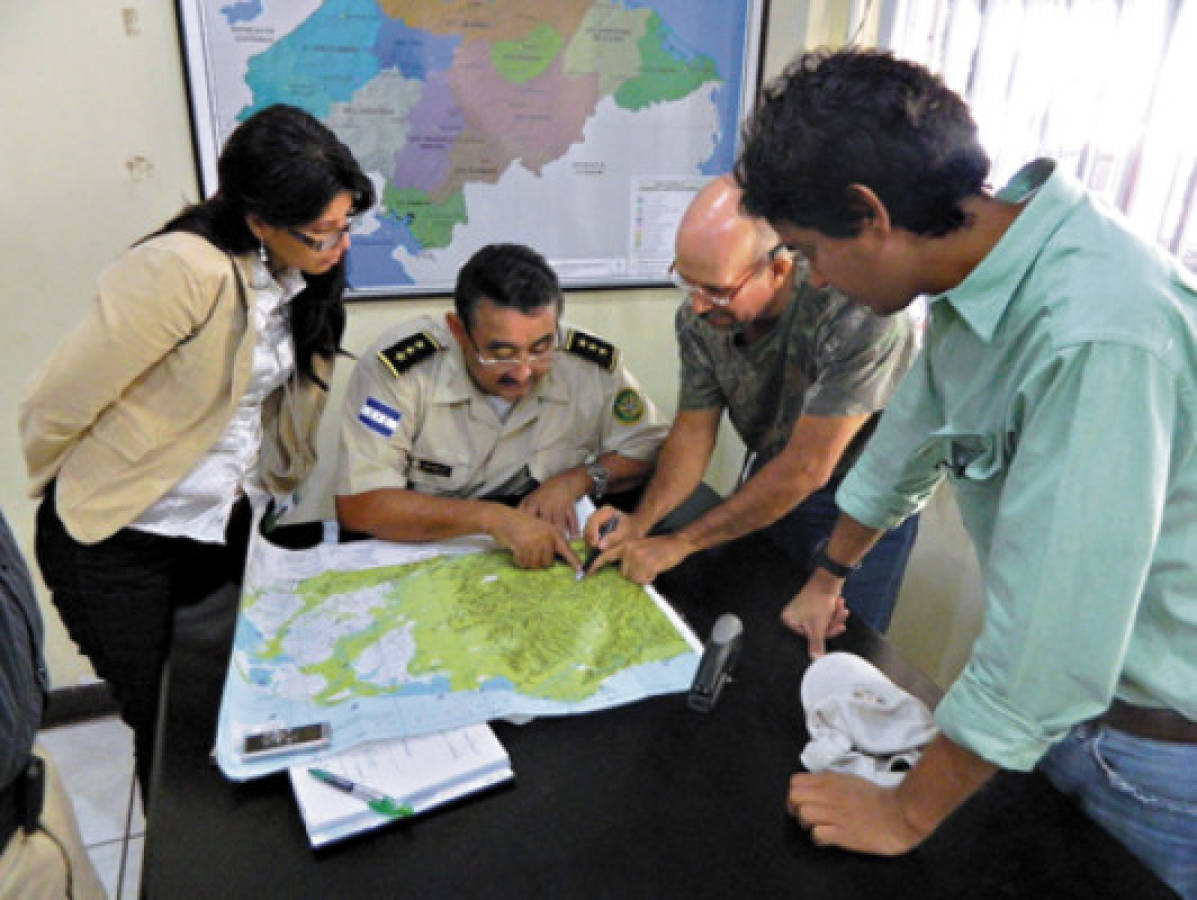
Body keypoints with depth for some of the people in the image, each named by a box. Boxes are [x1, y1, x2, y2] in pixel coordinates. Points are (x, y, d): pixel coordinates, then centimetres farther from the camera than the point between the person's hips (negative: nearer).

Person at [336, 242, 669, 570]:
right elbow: (357, 506, -21)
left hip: (549, 557, 2)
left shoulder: (594, 365, -11)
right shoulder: (397, 369, -18)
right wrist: (491, 517, -27)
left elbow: (651, 451, 2)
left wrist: (576, 480, -14)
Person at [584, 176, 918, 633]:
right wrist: (642, 520, -22)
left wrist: (680, 542, -25)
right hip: (774, 478, 5)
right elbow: (694, 428, -6)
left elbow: (807, 466, -31)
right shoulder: (700, 314, -17)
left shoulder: (858, 312, -35)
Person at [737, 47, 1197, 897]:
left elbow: (1045, 652, -31)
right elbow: (912, 441, 8)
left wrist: (906, 815, -15)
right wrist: (826, 578, 21)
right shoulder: (986, 272, -7)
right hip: (1051, 693, 7)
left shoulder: (1098, 339, -35)